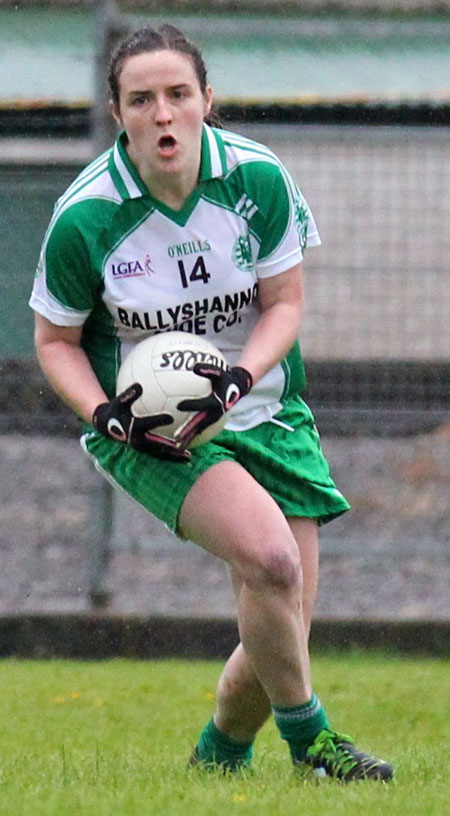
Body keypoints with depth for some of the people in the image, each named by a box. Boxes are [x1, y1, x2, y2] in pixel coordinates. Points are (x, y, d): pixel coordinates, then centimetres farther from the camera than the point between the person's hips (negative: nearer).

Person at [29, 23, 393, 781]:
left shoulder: (258, 180, -12)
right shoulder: (83, 219, -16)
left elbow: (284, 303, -1)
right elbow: (56, 341, -1)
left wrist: (239, 377, -20)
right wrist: (105, 415, -18)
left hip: (260, 410, 3)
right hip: (150, 432, -3)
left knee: (283, 632, -1)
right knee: (269, 556, -29)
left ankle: (220, 753, 29)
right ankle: (306, 734, -9)